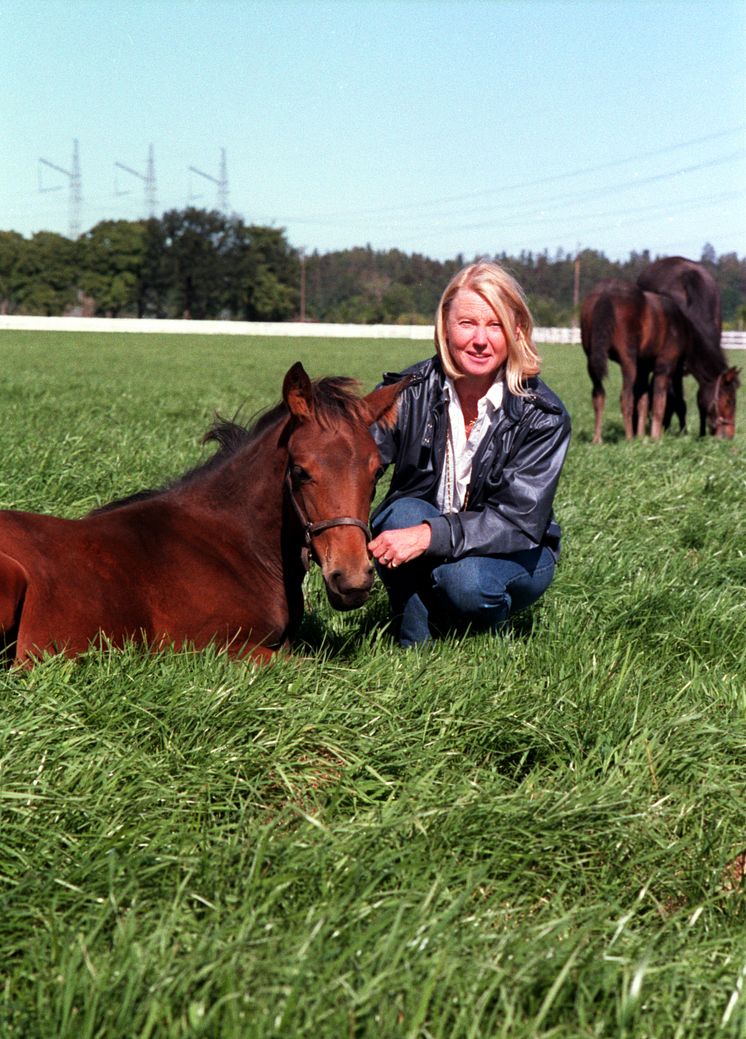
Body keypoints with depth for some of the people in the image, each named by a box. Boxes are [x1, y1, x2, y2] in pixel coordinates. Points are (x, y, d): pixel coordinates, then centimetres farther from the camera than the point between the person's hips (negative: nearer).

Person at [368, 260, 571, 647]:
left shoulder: (543, 417, -17)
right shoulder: (409, 392, -12)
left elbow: (519, 520, -25)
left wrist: (430, 535, -40)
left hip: (515, 556, -1)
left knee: (465, 581, -34)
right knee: (404, 512, -31)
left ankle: (489, 629, 2)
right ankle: (415, 645, -12)